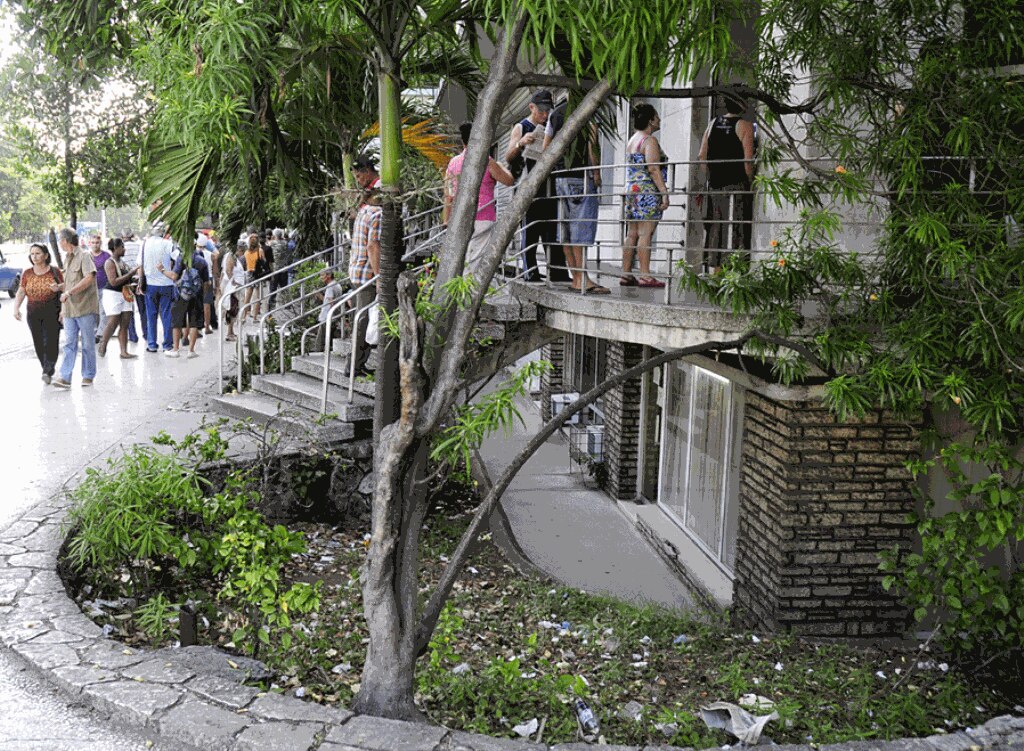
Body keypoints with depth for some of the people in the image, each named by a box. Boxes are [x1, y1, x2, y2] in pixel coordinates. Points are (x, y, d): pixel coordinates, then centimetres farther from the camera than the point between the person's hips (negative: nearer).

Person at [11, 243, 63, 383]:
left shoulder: (55, 272, 1)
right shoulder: (27, 273, 8)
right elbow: (21, 292, 8)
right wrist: (16, 308, -5)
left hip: (52, 313, -3)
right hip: (33, 314, 3)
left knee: (50, 342, -13)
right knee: (39, 344, 4)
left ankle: (48, 371, -18)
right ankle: (47, 369, 15)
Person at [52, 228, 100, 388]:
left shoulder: (84, 256, -7)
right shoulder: (67, 259, 19)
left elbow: (89, 278, -21)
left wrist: (69, 292, -23)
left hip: (85, 308, -7)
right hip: (70, 309, 7)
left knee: (88, 345, 3)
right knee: (69, 344, -1)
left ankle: (88, 376, 12)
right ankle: (65, 377, -6)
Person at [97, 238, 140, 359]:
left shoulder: (122, 261, 14)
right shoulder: (110, 262, -10)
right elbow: (113, 282, -20)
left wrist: (133, 274, 9)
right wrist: (130, 274, -18)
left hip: (125, 294, 8)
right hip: (112, 294, -8)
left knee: (125, 325, 2)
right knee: (113, 323, -6)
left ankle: (124, 352, 2)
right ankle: (102, 346, 14)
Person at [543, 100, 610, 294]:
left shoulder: (555, 112, 16)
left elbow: (546, 148, 16)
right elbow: (592, 142, -14)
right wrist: (597, 172, -9)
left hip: (560, 177, 7)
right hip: (582, 177, -7)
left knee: (567, 227, 6)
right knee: (582, 226, -8)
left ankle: (575, 277, 8)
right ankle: (581, 278, -13)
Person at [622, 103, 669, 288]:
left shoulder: (631, 141, 20)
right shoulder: (650, 141, -8)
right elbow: (654, 169, -16)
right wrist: (664, 192, -17)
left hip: (631, 190, 9)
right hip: (648, 192, -9)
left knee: (631, 234, 7)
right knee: (645, 234, -10)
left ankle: (626, 274, 7)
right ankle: (645, 276, -11)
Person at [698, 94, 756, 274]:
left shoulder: (713, 124, 10)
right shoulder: (744, 126, -5)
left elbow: (702, 157, 10)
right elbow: (748, 160, -11)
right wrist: (750, 180, 2)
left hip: (714, 185, 5)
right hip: (737, 184, -5)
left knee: (714, 227, 9)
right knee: (735, 229, -4)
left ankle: (713, 270, 11)